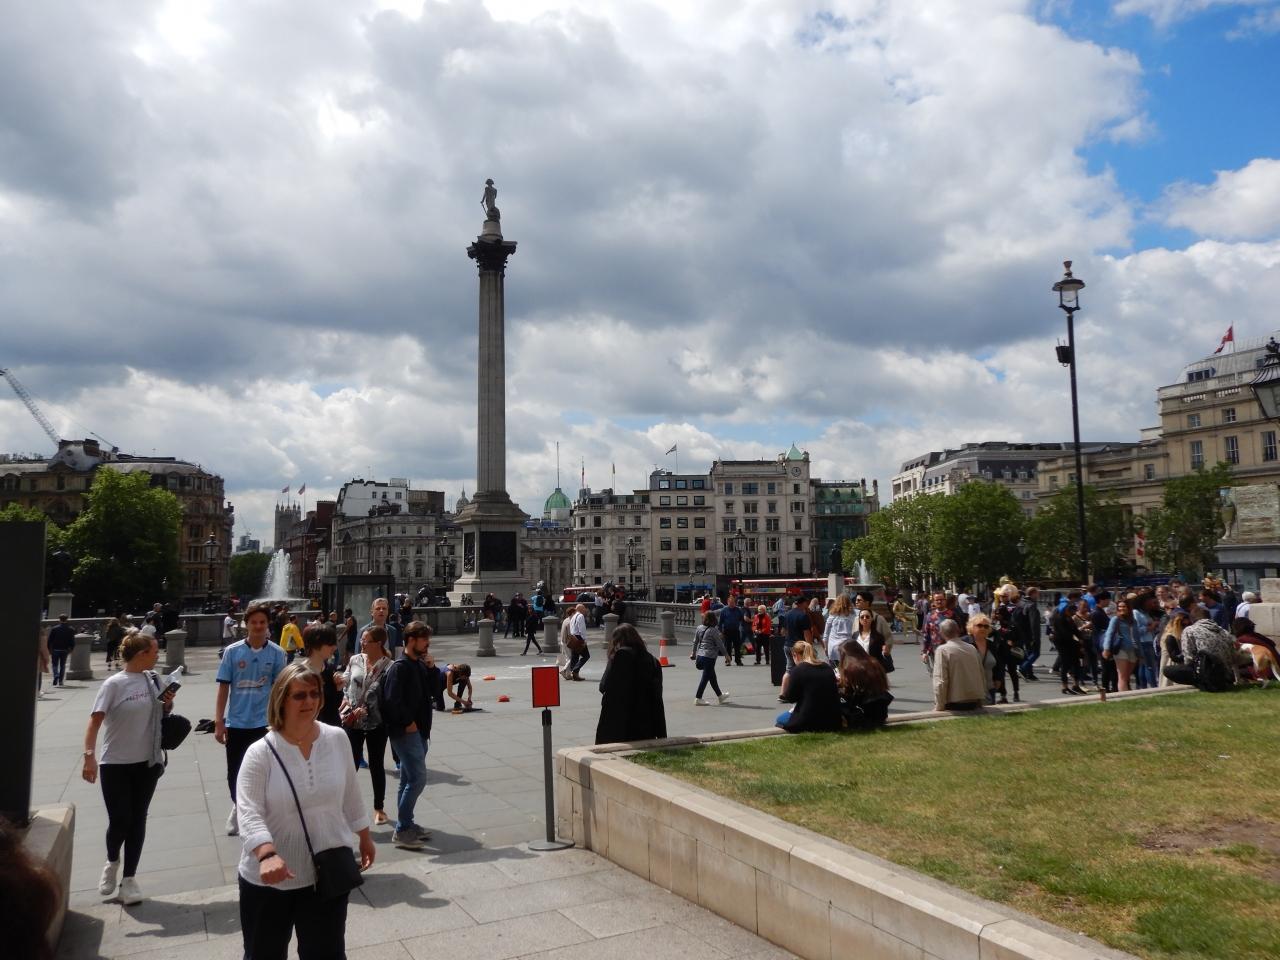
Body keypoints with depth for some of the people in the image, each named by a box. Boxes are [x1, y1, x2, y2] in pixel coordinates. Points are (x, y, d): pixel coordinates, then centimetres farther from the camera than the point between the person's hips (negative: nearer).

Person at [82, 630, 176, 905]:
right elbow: (95, 720, -17)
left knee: (138, 820, 8)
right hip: (116, 764, -4)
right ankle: (112, 863, 28)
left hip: (148, 762, 5)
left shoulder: (153, 679, 3)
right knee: (119, 820, -3)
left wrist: (168, 704, -5)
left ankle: (129, 879, 19)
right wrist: (89, 756, -27)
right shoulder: (115, 684, -13)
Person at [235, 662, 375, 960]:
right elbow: (248, 812, -22)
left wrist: (365, 837, 15)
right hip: (269, 879, -2)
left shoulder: (337, 739, -4)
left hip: (328, 873, 2)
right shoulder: (260, 753, -15)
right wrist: (267, 855, -38)